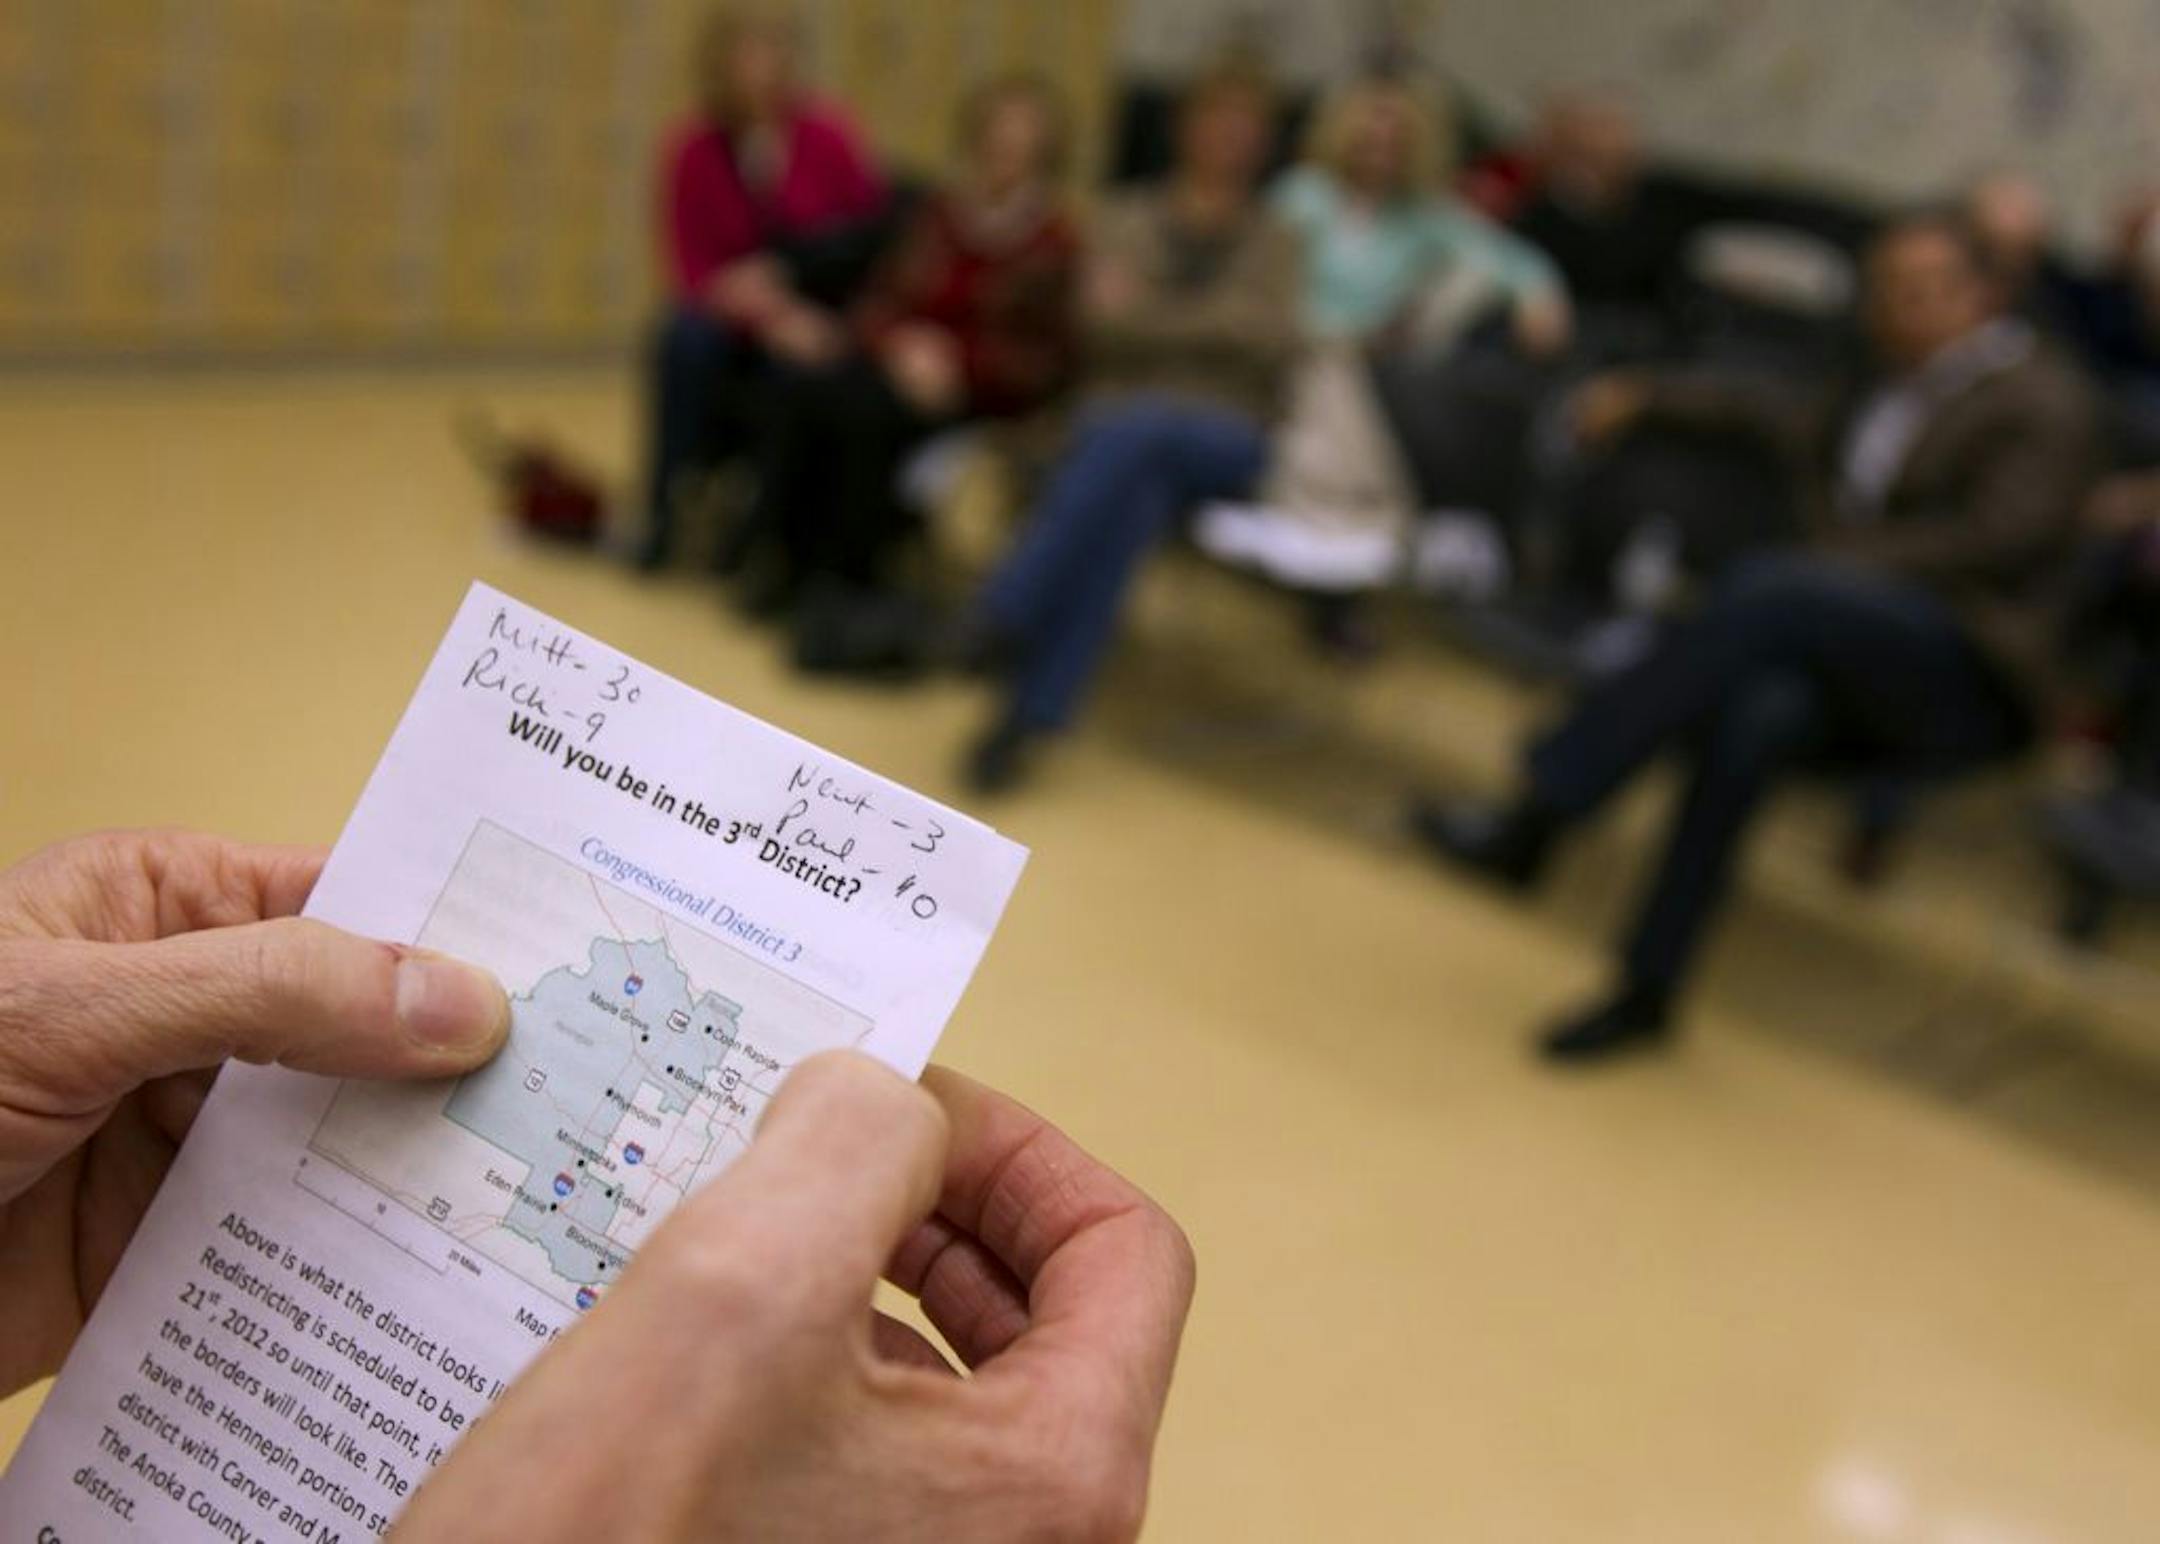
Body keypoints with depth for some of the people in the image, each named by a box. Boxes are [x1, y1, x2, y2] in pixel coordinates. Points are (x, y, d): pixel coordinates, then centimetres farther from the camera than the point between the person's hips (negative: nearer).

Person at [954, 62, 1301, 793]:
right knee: (1133, 493, -39)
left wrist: (1152, 315, -2)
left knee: (1139, 433, -39)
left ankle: (1003, 616, -44)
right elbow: (1104, 322, 2)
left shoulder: (1272, 242, 20)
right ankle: (1032, 714, -49)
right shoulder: (1129, 221, 20)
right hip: (1119, 414, 1)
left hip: (1224, 436, 0)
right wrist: (1216, 322, -7)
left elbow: (1272, 339, 1)